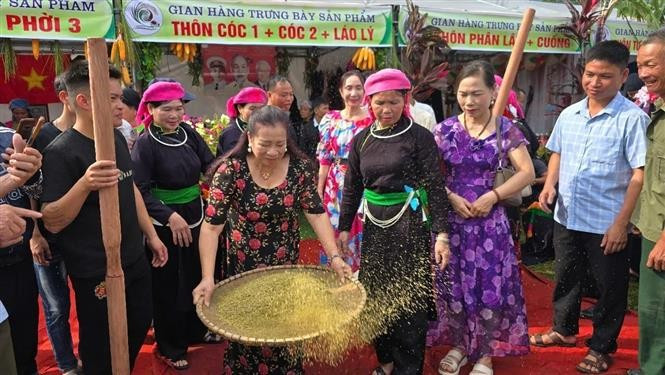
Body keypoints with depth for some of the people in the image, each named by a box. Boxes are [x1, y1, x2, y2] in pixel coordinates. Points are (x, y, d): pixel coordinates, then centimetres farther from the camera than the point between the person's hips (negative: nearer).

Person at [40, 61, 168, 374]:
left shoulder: (118, 138, 3)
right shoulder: (61, 152, -20)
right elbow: (52, 222, -22)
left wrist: (151, 235, 12)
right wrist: (85, 184, -39)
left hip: (134, 260, 7)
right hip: (96, 272, -7)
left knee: (139, 327, 22)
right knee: (101, 350, 11)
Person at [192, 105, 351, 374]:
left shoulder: (300, 167, -11)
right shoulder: (231, 170, -18)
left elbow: (316, 213, -9)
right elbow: (211, 226, -19)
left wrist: (334, 256, -20)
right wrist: (208, 278, -27)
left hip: (287, 263, 2)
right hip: (244, 266, -2)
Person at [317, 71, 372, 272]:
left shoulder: (373, 119, -2)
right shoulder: (330, 119, 5)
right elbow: (324, 159, 7)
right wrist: (319, 189, 5)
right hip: (336, 187, 2)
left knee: (362, 233, 3)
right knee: (336, 232, 8)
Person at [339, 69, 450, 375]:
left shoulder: (420, 137, -7)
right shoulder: (361, 140, 6)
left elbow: (435, 187, -9)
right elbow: (351, 188, 12)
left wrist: (441, 233, -15)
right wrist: (344, 228, 10)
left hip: (410, 223, -4)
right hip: (374, 224, 5)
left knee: (409, 297, 2)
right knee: (376, 295, 11)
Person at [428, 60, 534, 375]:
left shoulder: (505, 129, -2)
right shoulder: (445, 129, 0)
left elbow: (527, 173, -4)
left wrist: (493, 196, -15)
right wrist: (451, 198, -13)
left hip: (489, 220, -1)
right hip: (450, 219, 2)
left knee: (490, 288, 4)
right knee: (452, 287, 10)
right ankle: (459, 345, 31)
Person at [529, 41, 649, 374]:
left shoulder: (632, 118, -14)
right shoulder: (569, 115, 4)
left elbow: (641, 175, -15)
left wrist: (621, 222, -17)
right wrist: (550, 184, 0)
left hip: (606, 223, -5)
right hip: (566, 217, 6)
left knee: (609, 288, 11)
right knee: (565, 278, 21)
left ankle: (601, 347, 30)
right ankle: (564, 330, 42)